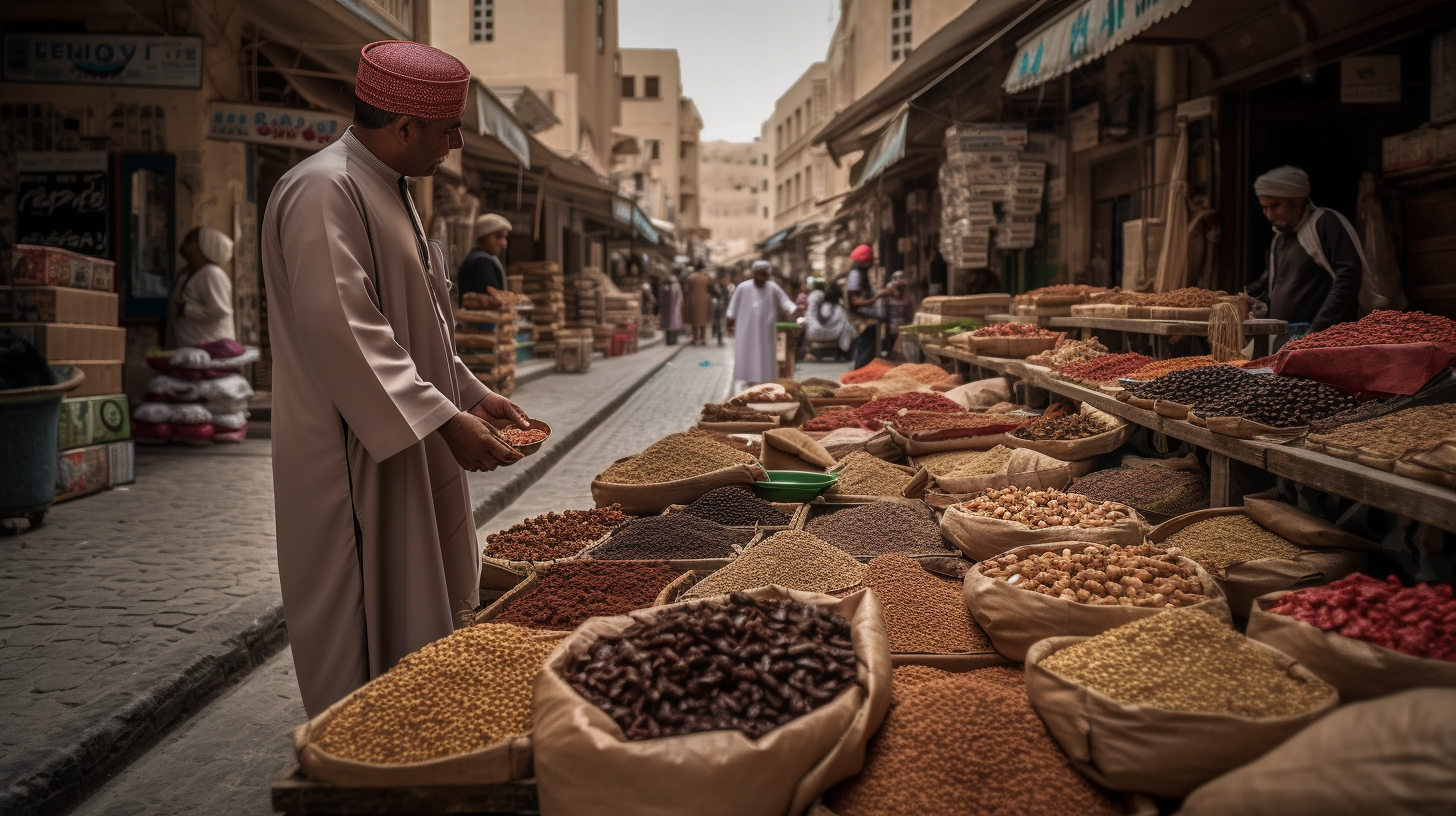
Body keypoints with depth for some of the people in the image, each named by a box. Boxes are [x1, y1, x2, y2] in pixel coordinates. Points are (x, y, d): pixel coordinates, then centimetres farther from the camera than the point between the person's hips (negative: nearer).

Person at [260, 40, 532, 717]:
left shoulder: (387, 191, 15)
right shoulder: (325, 190, -18)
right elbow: (341, 330, -26)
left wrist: (470, 393, 15)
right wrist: (445, 420, -25)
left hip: (406, 447, 10)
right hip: (353, 456, -10)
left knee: (422, 622, 17)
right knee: (361, 636, 0)